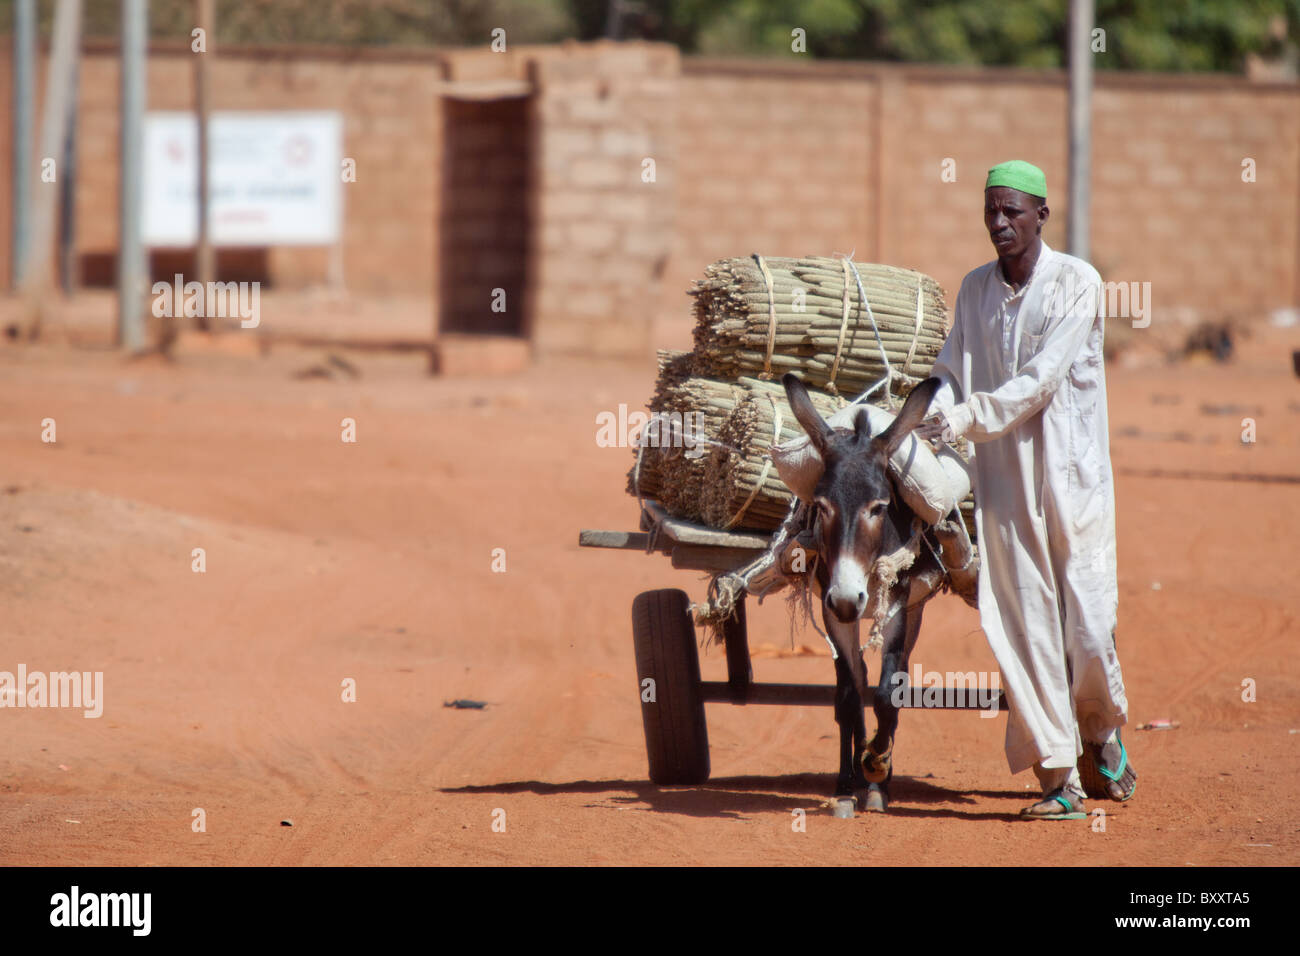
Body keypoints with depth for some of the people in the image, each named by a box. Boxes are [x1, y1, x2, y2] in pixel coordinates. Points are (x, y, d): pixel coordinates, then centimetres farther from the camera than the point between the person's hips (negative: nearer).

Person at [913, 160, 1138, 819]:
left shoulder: (1076, 284, -7)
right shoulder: (975, 289, 10)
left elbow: (1040, 382, -15)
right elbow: (951, 371, 7)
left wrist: (965, 418, -22)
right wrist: (924, 419, -14)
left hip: (1071, 474, -4)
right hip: (1002, 480, 4)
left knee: (1088, 627, -4)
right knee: (1023, 626, -3)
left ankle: (1103, 734, 26)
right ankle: (1059, 777, 0)